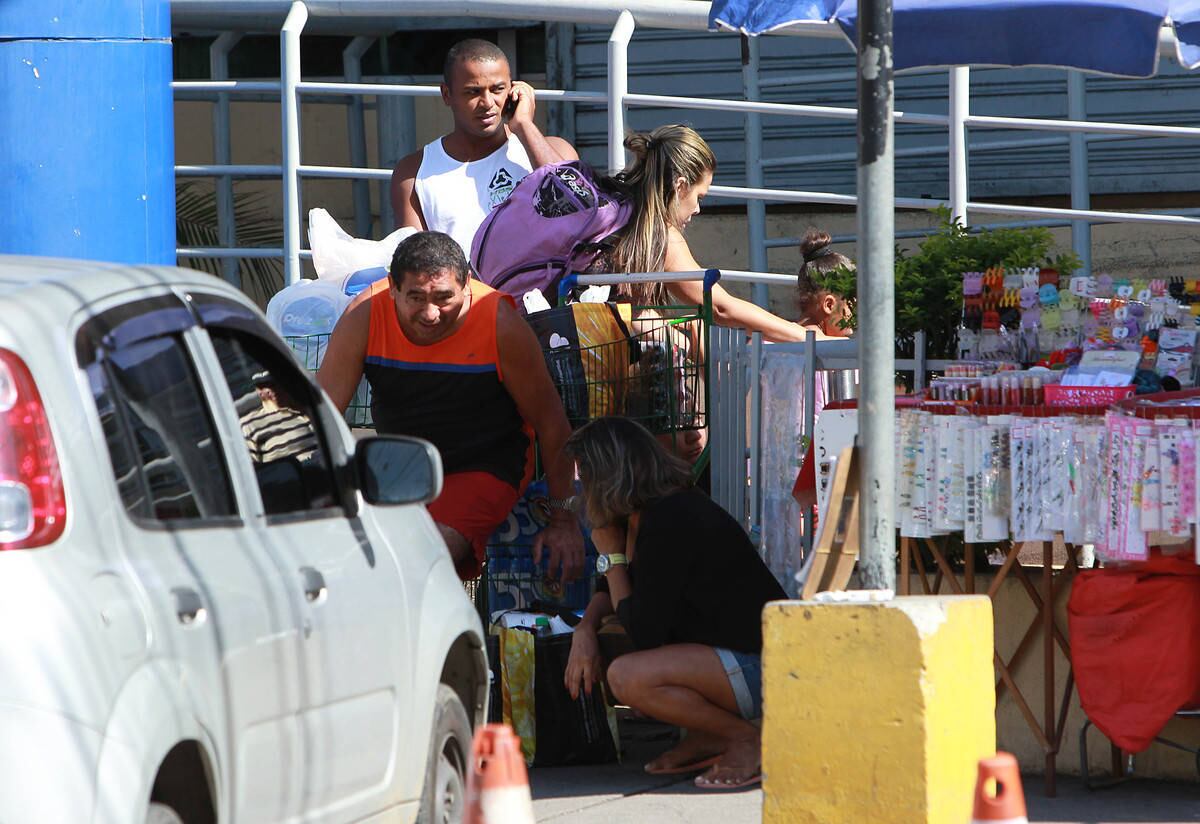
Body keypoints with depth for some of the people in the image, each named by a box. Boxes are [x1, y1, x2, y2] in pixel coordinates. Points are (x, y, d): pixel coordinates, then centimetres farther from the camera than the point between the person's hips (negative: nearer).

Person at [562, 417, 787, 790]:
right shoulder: (642, 517, 10)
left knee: (627, 677, -27)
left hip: (762, 669, -10)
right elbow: (611, 592, 25)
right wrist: (585, 630, 3)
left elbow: (643, 633, -17)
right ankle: (705, 738, 9)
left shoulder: (669, 521, -21)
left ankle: (746, 738, -10)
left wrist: (611, 554, -6)